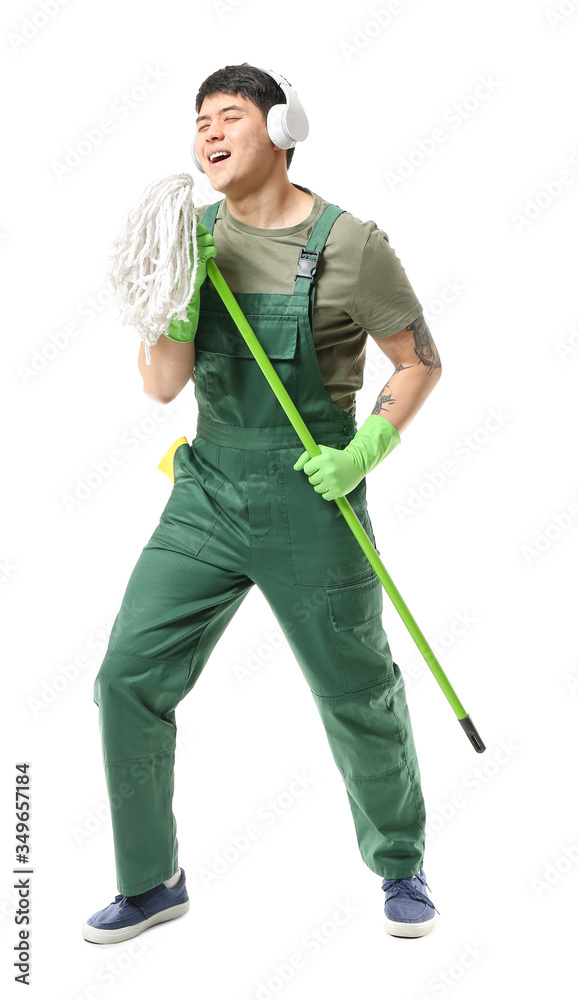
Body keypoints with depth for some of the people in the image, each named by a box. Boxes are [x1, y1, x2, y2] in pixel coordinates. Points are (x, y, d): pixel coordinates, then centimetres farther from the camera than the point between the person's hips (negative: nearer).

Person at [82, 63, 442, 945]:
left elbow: (421, 361, -1)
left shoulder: (349, 243, -8)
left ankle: (400, 867, 34)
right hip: (208, 490, 4)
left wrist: (365, 453, -13)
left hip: (309, 499, -4)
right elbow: (162, 386, 0)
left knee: (359, 698, 8)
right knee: (128, 679, 0)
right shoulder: (196, 237, 4)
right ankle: (152, 882, 19)